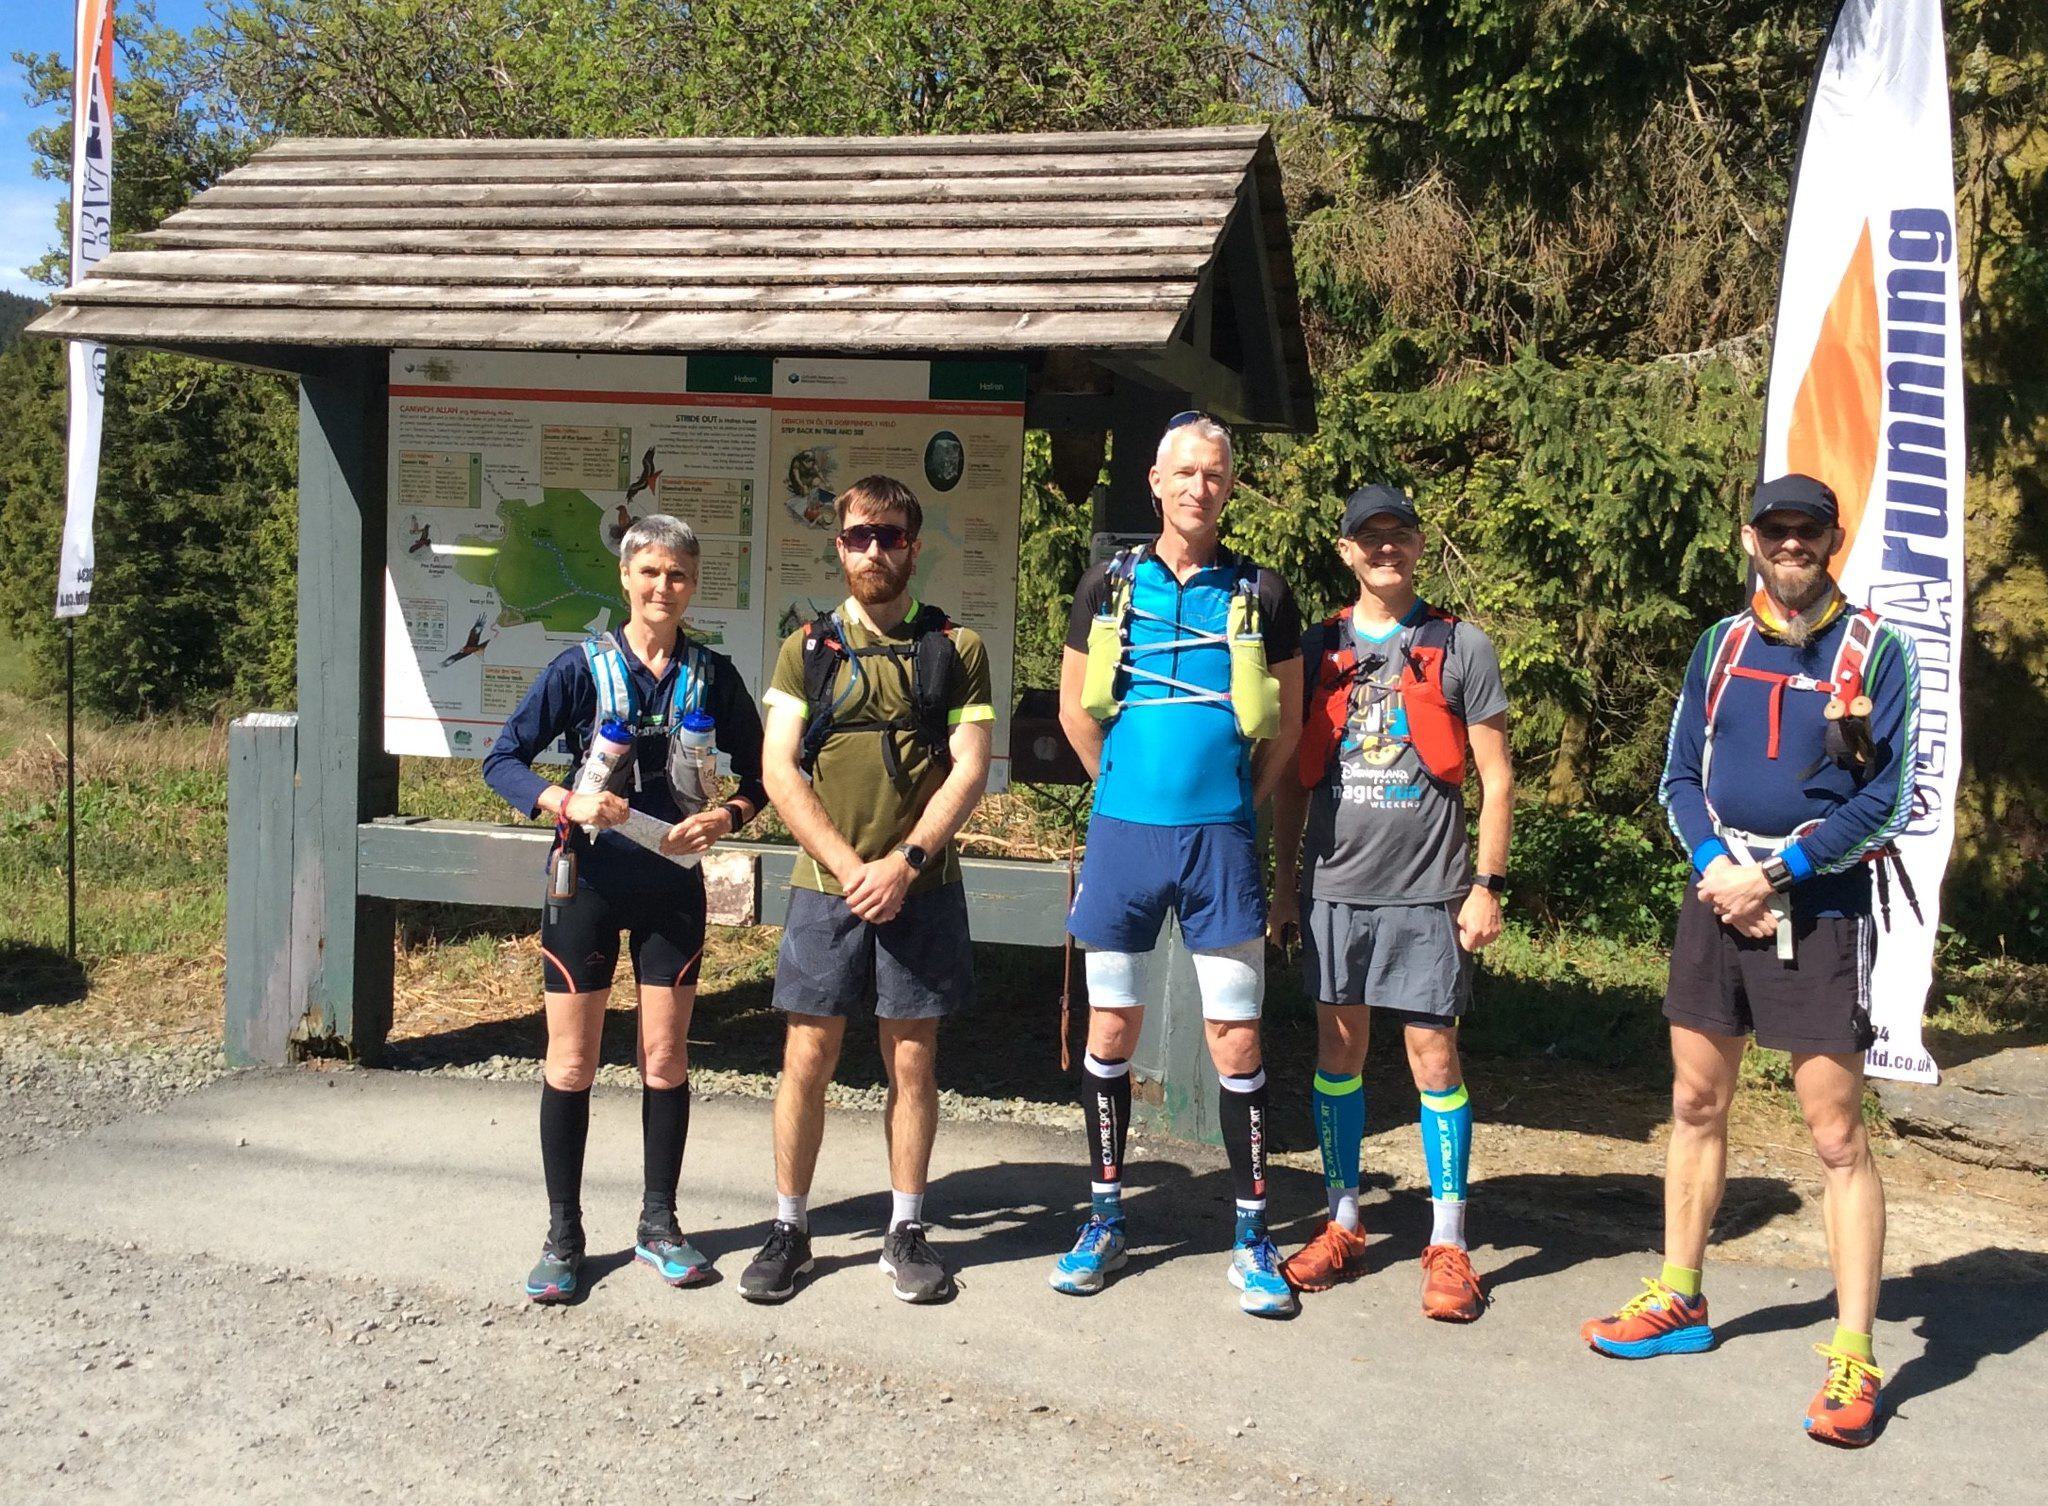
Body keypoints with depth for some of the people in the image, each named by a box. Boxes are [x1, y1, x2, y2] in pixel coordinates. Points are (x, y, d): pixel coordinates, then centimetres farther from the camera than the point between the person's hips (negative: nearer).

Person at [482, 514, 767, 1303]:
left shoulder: (711, 674, 1)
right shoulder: (582, 667, -5)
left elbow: (759, 773, 7)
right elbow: (502, 759, -5)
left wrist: (727, 817, -13)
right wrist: (566, 802, -22)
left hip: (673, 883, 2)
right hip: (587, 880, -2)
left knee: (666, 1058, 8)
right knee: (571, 1062, 2)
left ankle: (658, 1223, 22)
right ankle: (563, 1236, 14)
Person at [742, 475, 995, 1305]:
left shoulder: (956, 648, 5)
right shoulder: (808, 648, 6)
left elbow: (970, 769, -2)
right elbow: (779, 770, 0)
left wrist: (904, 863, -12)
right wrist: (849, 866, -10)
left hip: (922, 887, 0)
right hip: (826, 886, 0)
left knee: (913, 1058, 5)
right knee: (807, 1057, 2)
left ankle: (907, 1231, 16)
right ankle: (789, 1229, 15)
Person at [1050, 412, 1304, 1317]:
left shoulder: (1260, 595, 2)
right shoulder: (1109, 585, 5)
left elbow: (1287, 720, 11)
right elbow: (1074, 709, 14)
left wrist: (1239, 803, 10)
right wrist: (1125, 790, 13)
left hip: (1220, 842, -1)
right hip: (1123, 833, 1)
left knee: (1235, 1040, -1)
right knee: (1111, 1029, 7)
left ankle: (1252, 1238, 9)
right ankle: (1105, 1221, 20)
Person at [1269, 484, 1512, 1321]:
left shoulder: (1460, 648, 2)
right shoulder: (1318, 649, 9)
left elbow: (1495, 779, 2)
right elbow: (1292, 776, 13)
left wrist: (1487, 885, -4)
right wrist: (1284, 879, 8)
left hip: (1426, 891, -3)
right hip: (1333, 885, 3)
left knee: (1432, 1054, -2)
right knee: (1338, 1049, 8)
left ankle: (1448, 1244, 7)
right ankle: (1342, 1226, 20)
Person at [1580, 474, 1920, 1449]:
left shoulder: (1873, 649, -4)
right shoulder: (1719, 645, 10)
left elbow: (1888, 797, -8)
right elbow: (1680, 776, 11)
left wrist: (1777, 875, -14)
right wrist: (1713, 864, -7)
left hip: (1819, 904, -5)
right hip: (1718, 891, 5)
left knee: (1836, 1134, -6)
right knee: (1696, 1106, 13)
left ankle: (1855, 1359, 0)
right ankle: (1680, 1302, 28)